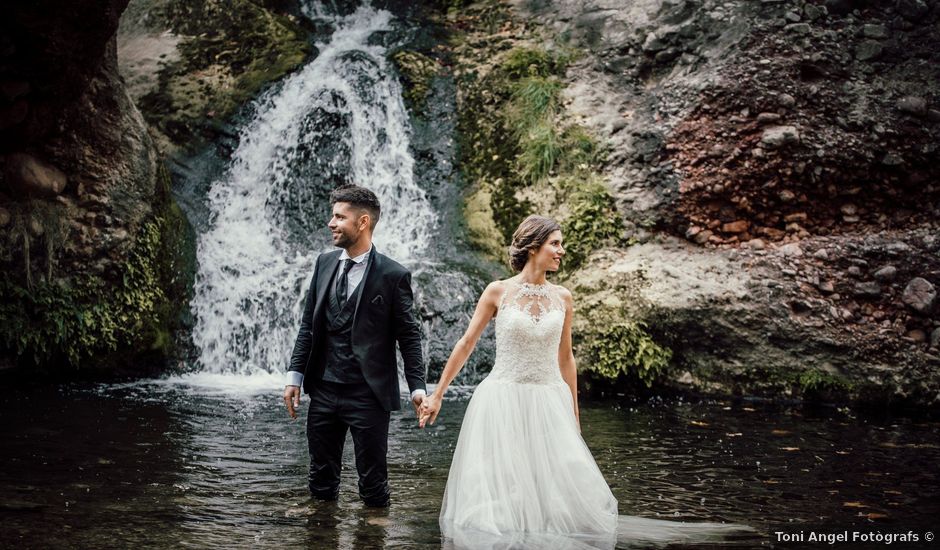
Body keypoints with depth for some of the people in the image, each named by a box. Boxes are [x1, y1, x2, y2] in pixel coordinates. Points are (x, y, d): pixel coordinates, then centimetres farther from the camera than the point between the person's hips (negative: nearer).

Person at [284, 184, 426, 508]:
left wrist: (417, 387, -11)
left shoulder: (393, 275, -9)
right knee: (321, 479, 15)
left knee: (373, 481, 6)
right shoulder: (325, 263, 6)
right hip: (323, 391, 5)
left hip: (368, 396, -5)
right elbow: (308, 325, 10)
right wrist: (295, 376, 7)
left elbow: (409, 335, -5)